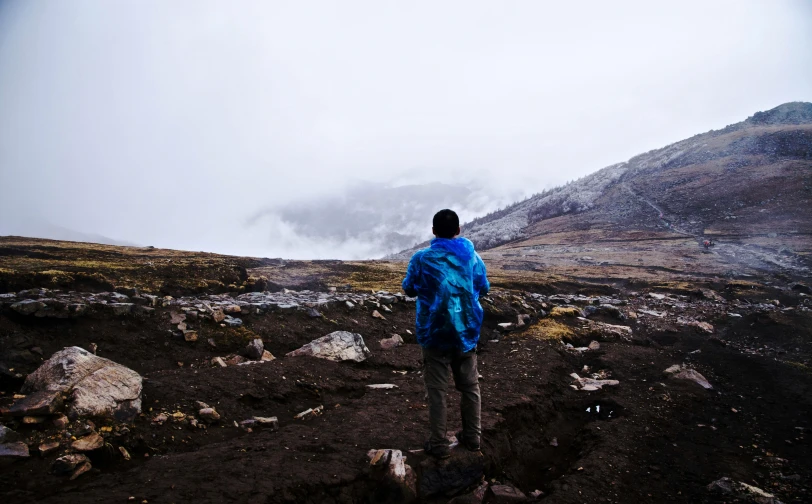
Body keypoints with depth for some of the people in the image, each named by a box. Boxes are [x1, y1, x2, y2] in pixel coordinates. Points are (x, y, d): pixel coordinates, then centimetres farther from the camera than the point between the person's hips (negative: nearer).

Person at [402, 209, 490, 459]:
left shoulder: (421, 258, -12)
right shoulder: (472, 256, -3)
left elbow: (409, 289, 3)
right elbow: (483, 288, 10)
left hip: (436, 333, -3)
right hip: (466, 332, 3)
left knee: (437, 390, 7)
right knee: (470, 386, 17)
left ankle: (439, 444, 14)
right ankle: (472, 437, 29)